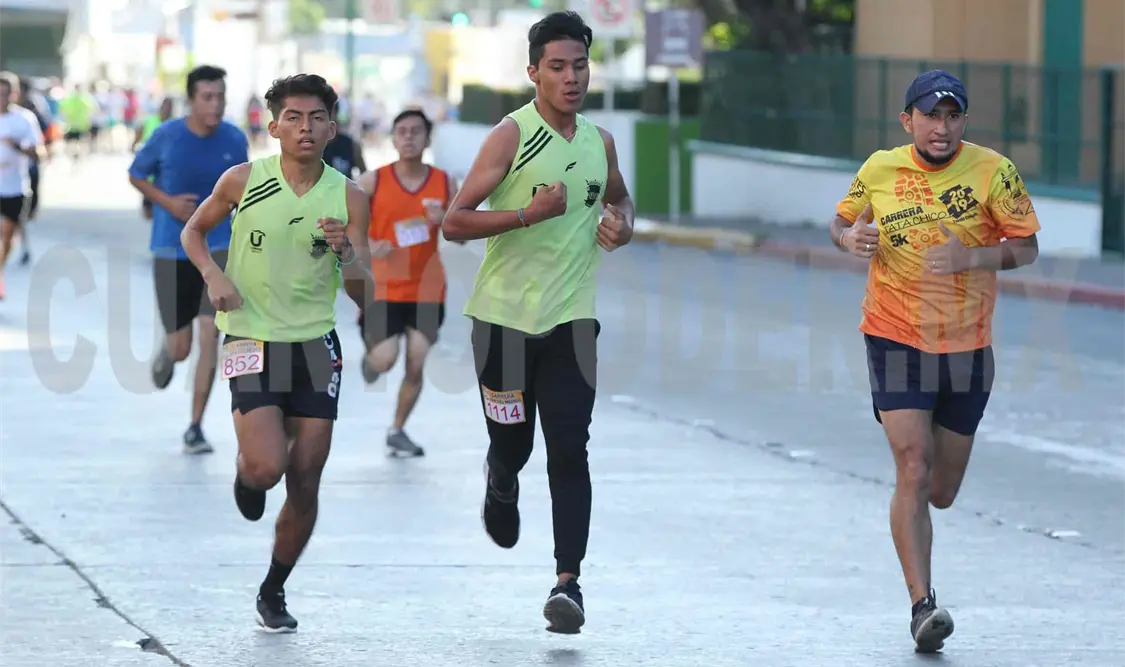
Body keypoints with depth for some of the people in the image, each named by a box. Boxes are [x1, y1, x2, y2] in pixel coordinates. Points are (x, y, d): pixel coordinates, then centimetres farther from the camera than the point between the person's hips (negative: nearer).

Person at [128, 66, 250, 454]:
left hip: (218, 248, 1)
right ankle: (166, 352, 43)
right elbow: (136, 176, 3)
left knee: (210, 335, -12)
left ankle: (195, 428, -1)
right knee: (181, 346, 2)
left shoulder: (234, 140, -3)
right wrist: (167, 202, -13)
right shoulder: (166, 137, -10)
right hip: (171, 251, -1)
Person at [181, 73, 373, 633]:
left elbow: (363, 297, -2)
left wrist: (345, 252, -23)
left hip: (316, 346, 2)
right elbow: (193, 231, 12)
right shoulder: (243, 181, -5)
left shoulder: (348, 198, -3)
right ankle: (245, 470, 20)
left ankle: (273, 592, 22)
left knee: (305, 483, 3)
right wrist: (213, 275, -7)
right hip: (252, 342, -2)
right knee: (267, 467, -19)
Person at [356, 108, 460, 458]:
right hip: (384, 288, -2)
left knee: (416, 365, -1)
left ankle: (397, 431, 17)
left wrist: (444, 220, -15)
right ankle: (371, 356, 25)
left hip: (427, 290, 2)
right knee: (384, 361, -12)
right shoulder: (374, 181, -5)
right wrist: (367, 245, -18)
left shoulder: (445, 183, 1)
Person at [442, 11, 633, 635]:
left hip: (570, 318, 3)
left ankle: (568, 582, -9)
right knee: (511, 444, 8)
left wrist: (622, 223, 6)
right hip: (504, 313, -3)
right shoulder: (511, 136, -9)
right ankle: (501, 487, 45)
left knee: (569, 450, -9)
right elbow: (453, 222, -13)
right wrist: (530, 212, -24)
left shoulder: (600, 141, 6)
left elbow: (618, 195, 29)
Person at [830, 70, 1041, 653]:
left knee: (941, 492, 12)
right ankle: (922, 605, -15)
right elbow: (841, 222, 13)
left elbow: (1026, 247, -5)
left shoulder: (993, 172, -7)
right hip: (897, 341, -1)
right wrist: (851, 238, -11)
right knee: (913, 470, -16)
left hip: (967, 347, 1)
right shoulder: (879, 172, -2)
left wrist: (968, 258, -23)